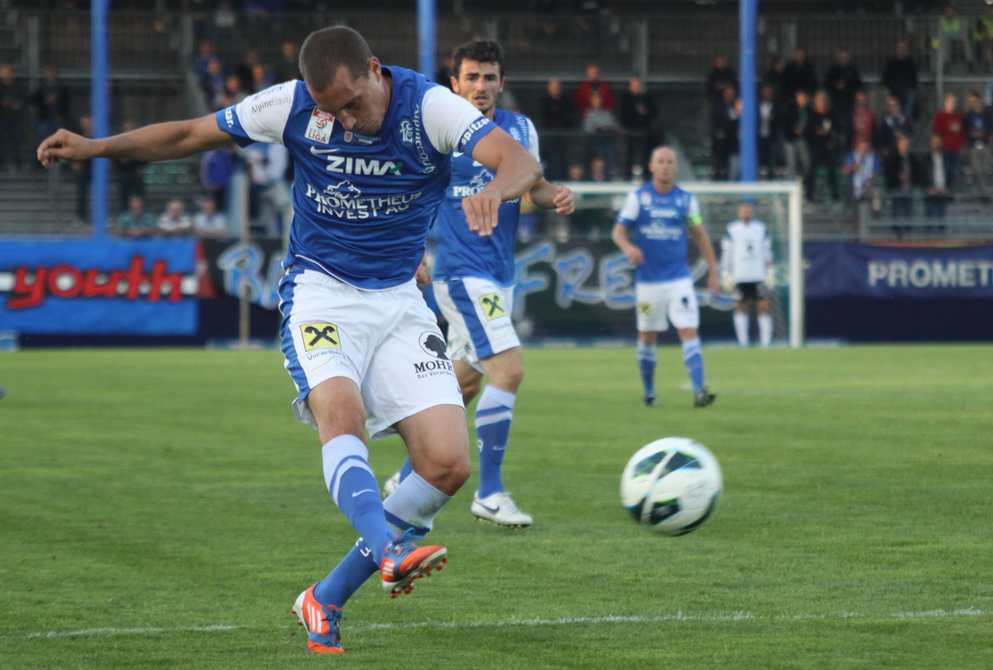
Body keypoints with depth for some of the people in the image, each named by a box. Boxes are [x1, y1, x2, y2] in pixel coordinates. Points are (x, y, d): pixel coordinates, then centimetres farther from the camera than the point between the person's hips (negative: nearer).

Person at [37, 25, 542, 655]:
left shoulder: (430, 107, -15)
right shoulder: (290, 106, -10)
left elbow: (522, 162, -29)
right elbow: (188, 135, 3)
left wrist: (495, 188, -52)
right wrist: (97, 147, -6)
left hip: (400, 301, 2)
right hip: (319, 291, -2)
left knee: (448, 465, -10)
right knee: (341, 413, -33)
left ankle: (327, 599, 0)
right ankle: (392, 550, -52)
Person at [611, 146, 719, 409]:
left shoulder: (686, 199, 5)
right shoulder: (637, 197, 1)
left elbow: (700, 235, 13)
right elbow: (618, 231, 0)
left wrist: (713, 271, 11)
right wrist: (628, 247, -23)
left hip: (679, 279, 0)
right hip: (648, 280, 0)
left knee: (689, 332, -13)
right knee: (647, 337, 7)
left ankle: (699, 392, -19)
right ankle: (649, 392, 24)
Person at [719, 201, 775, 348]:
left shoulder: (761, 229, 11)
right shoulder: (731, 230, 4)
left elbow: (767, 252, 15)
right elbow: (726, 253, 4)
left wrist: (770, 273, 10)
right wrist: (725, 275, -2)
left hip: (759, 275, 2)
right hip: (739, 278, -2)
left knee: (763, 306, -6)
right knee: (741, 307, 1)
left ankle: (766, 341, -4)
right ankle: (743, 341, 6)